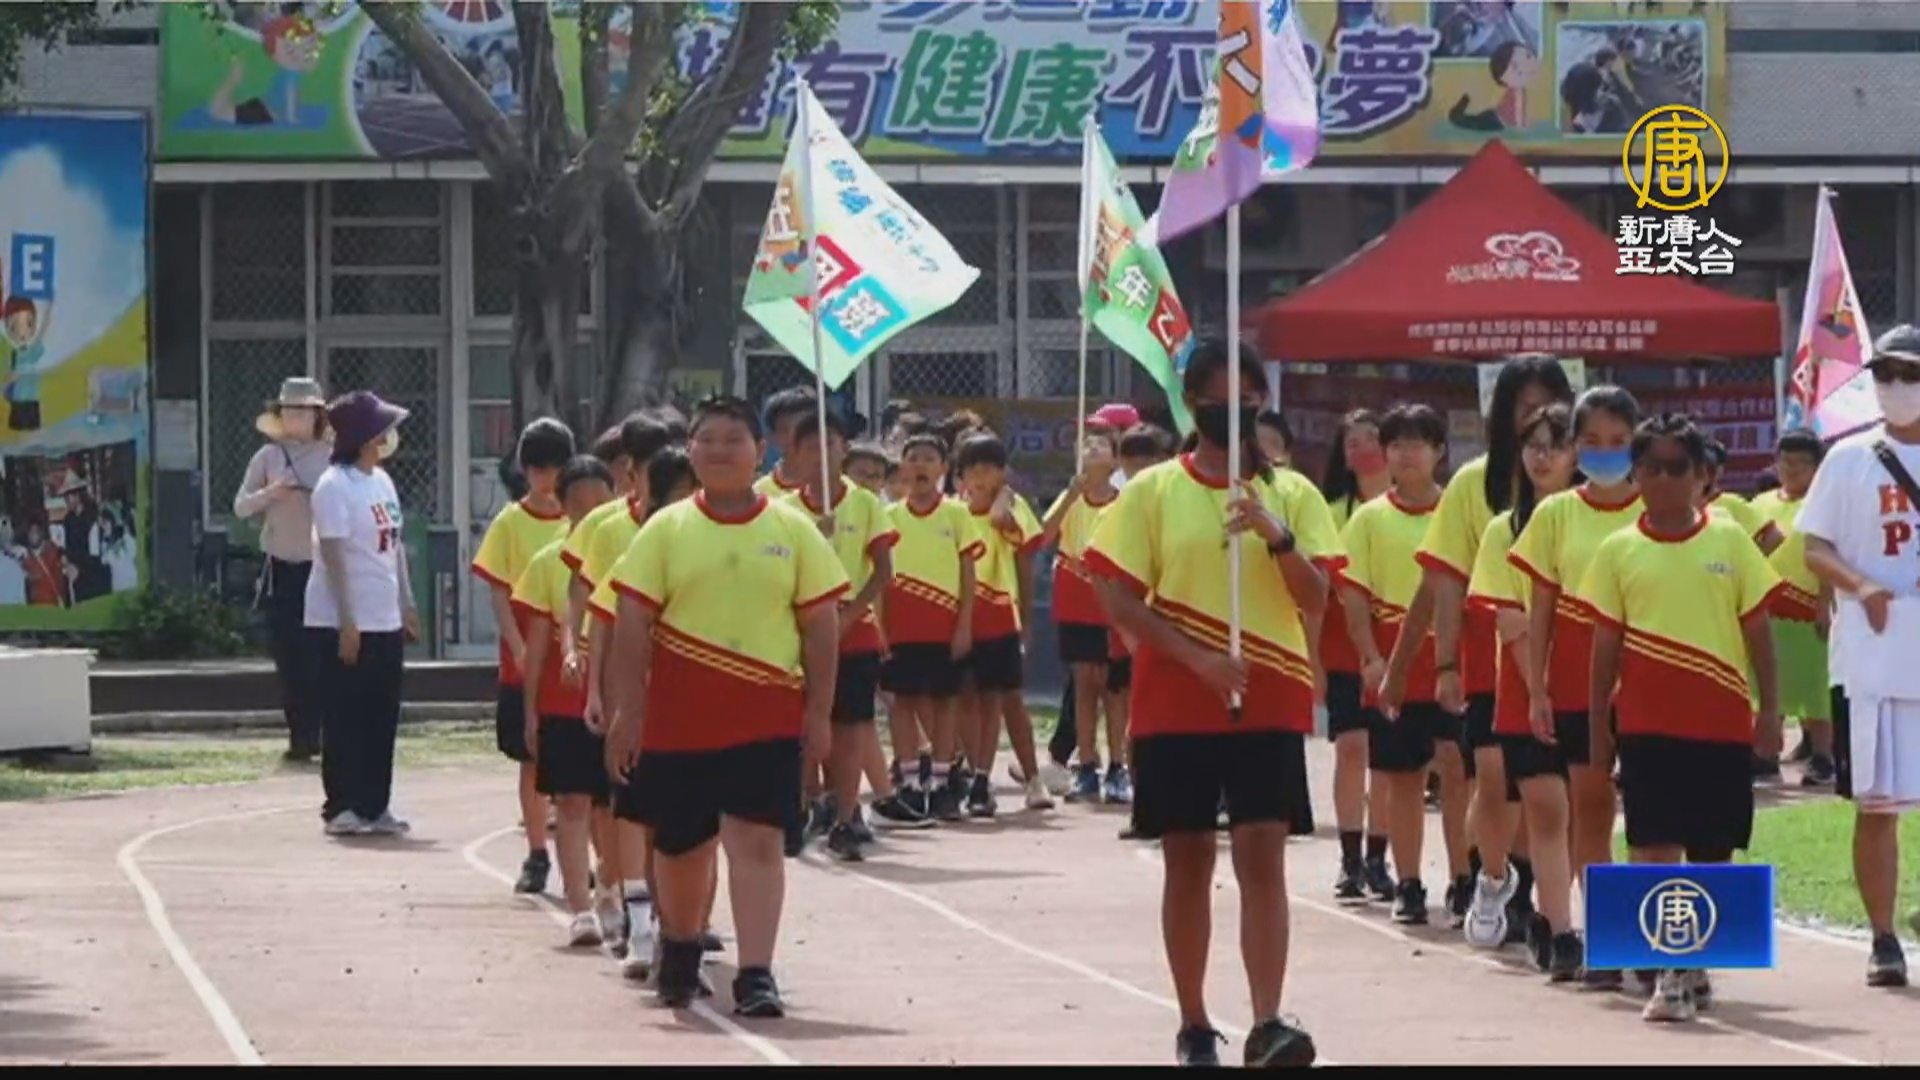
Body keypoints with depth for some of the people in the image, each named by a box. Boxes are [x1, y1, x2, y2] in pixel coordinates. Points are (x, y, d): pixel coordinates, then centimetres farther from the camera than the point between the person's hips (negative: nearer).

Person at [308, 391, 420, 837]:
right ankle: (341, 808, 4)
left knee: (382, 717, 9)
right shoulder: (335, 486, -14)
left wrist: (407, 606, 15)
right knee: (345, 717, -1)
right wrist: (347, 623, -19)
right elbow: (334, 555, -17)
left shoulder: (382, 482, 12)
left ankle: (375, 806, 15)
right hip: (344, 623, -8)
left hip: (385, 621, 8)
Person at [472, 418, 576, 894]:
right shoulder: (510, 523, 0)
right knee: (532, 760, 6)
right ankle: (536, 855, 13)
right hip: (525, 662, 0)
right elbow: (498, 592, -1)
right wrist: (520, 648, -13)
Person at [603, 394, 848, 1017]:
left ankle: (756, 975, -13)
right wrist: (629, 714, -7)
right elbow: (633, 626, -1)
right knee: (680, 847, 13)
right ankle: (678, 949, 38)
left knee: (756, 840, -12)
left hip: (767, 720, -1)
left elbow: (821, 625, 4)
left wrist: (818, 712, -1)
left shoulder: (792, 531, 3)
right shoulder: (666, 530, 1)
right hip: (679, 719, 1)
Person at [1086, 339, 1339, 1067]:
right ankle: (1194, 1025, 14)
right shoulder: (1153, 491, 1)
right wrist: (1197, 659, -14)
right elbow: (1118, 600, -3)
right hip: (1176, 706, 0)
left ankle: (1267, 1023, -17)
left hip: (1269, 703, 0)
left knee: (1263, 856, -9)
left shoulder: (1291, 494, 6)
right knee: (1188, 861, 5)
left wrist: (1276, 534, -18)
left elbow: (1315, 598, -1)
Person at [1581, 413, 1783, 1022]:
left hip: (1721, 720, 1)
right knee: (1655, 845, -9)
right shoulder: (1618, 551, 3)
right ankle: (1671, 976, -9)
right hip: (1648, 721, -1)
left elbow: (1757, 628, 7)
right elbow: (1605, 644, 6)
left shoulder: (1730, 541, 4)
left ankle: (1696, 965, 22)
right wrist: (1596, 723, 4)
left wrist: (1769, 708, 2)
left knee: (1712, 848, 8)